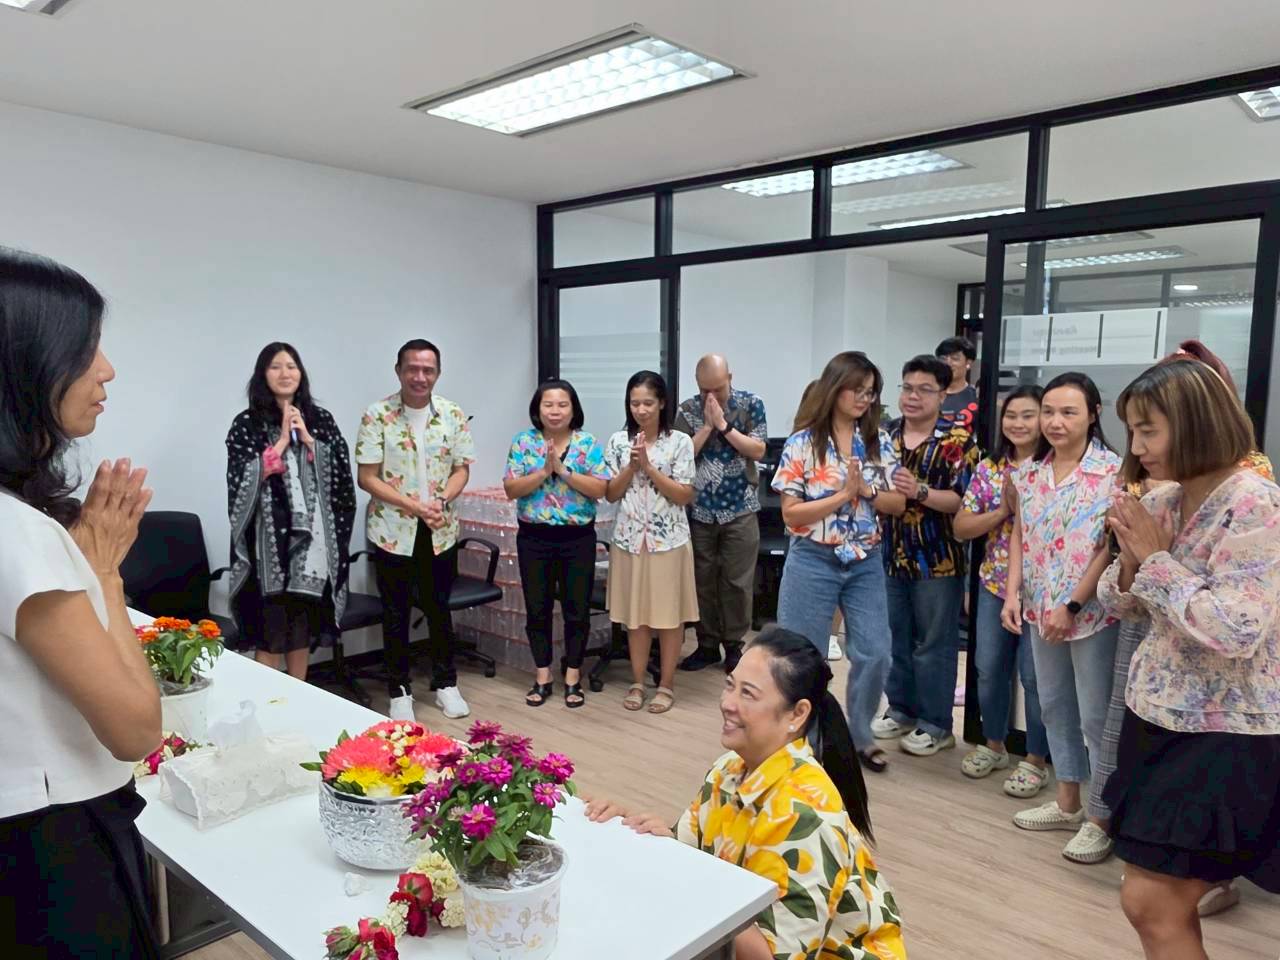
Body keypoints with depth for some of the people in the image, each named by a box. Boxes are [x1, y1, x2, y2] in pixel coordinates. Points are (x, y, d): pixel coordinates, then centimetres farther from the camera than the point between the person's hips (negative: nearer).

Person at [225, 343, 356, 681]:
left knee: (303, 624, 12)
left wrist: (307, 438, -7)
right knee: (269, 626, 0)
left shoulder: (321, 419, 8)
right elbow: (245, 479, -10)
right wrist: (283, 440, -11)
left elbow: (341, 472, 1)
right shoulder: (247, 422, -1)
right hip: (268, 537, -3)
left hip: (311, 534, 3)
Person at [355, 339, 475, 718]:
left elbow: (461, 469, 3)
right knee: (396, 612, 9)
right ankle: (399, 688, 24)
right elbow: (367, 478, -11)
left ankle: (445, 683, 28)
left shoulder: (453, 415, -1)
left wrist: (441, 500, -16)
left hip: (441, 531, 2)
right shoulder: (377, 416, -10)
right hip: (393, 530, -2)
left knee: (439, 608, 14)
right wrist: (414, 506, -19)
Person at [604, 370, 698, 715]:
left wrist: (649, 466, -15)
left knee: (669, 613, 5)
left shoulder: (679, 442, -4)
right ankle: (637, 682, 22)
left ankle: (666, 684, 18)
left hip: (668, 540, -2)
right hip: (630, 539, 2)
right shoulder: (618, 441, 4)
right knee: (634, 613, 10)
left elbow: (684, 496, -8)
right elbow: (611, 494, 3)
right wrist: (631, 466, -12)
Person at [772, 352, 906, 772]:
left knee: (875, 655, 5)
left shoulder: (879, 441, 3)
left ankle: (860, 735, 27)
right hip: (813, 562, -3)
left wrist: (866, 490, -14)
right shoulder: (803, 443, -8)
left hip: (866, 563, 4)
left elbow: (898, 503, 4)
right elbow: (791, 513, -11)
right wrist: (843, 494, -17)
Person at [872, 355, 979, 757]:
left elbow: (964, 500, -13)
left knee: (934, 644, 5)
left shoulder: (958, 440, -6)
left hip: (937, 558, -4)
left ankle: (935, 724, 18)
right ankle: (901, 709, 30)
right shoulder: (885, 435, 7)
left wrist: (920, 491, -27)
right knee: (895, 639, 14)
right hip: (890, 554, 5)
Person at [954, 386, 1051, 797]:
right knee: (988, 668, 12)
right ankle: (992, 745, 32)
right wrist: (1002, 511, -12)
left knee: (1034, 675, 3)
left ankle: (1035, 760, 20)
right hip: (994, 584, 5)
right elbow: (960, 527, 2)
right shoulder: (988, 469, 4)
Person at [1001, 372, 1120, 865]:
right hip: (1040, 610, 6)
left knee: (1096, 715, 3)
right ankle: (1067, 802, 32)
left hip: (1093, 612, -6)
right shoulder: (1029, 472, 6)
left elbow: (1113, 548, -14)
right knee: (1054, 707, 16)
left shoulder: (1114, 472, -11)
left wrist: (1071, 607, -15)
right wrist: (1013, 594, -2)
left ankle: (1101, 818, 19)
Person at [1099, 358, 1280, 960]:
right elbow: (1120, 604, 10)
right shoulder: (1161, 502, 3)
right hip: (1157, 719, 8)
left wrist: (1158, 557, -20)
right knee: (1164, 901, 17)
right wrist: (1131, 555, -10)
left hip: (1225, 735, -7)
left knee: (1148, 902, -2)